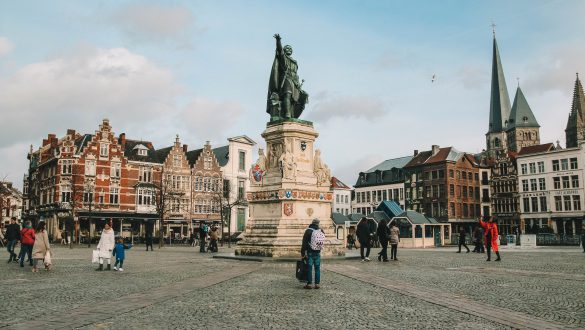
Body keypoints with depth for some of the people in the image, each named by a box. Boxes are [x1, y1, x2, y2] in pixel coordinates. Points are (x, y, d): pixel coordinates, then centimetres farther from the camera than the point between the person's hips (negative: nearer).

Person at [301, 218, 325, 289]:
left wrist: (302, 253, -5)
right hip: (318, 253, 4)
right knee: (317, 268, 9)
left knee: (309, 268, 1)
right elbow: (322, 242, 9)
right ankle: (317, 284, 10)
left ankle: (309, 284, 2)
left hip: (310, 252, -4)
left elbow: (304, 243, -10)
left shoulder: (308, 231, -9)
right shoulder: (321, 231, 3)